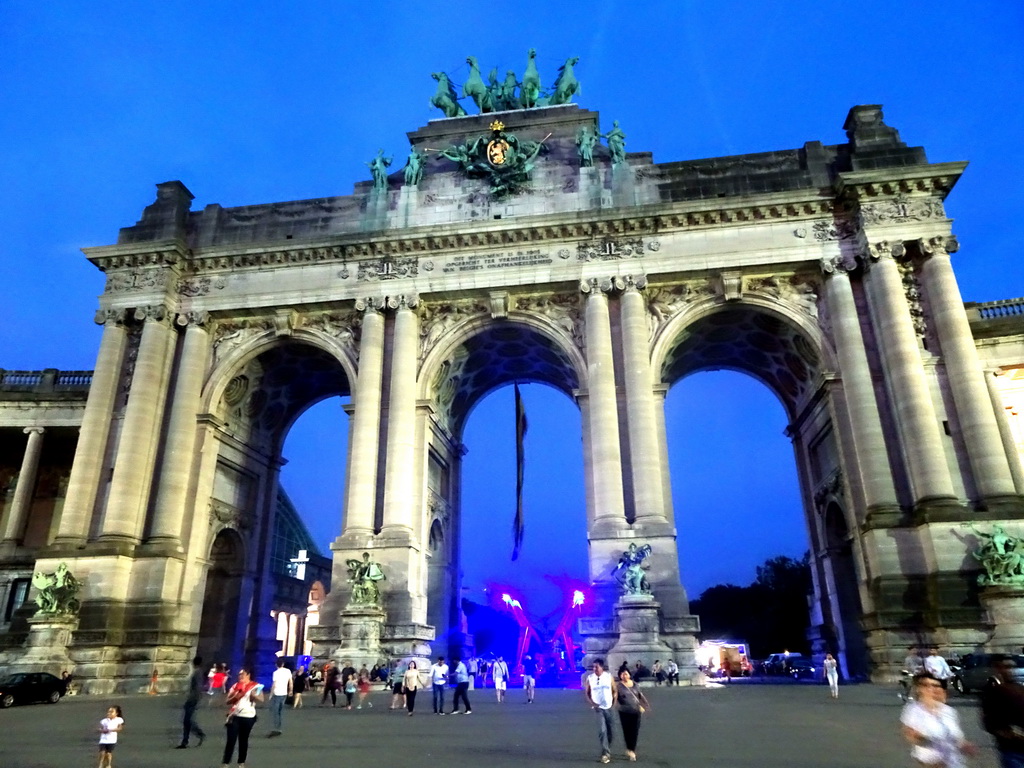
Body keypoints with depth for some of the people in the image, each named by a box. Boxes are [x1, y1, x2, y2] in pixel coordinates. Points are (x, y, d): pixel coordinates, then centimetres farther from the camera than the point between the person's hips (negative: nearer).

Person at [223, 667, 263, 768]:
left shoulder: (255, 686, -2)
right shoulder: (235, 686, 8)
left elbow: (261, 699, -10)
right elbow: (228, 701, 7)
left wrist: (254, 695, -26)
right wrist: (235, 697, -12)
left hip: (248, 717, -2)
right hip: (234, 716, 2)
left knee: (243, 740, 9)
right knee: (231, 740, -2)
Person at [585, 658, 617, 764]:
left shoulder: (609, 676, -5)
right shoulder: (590, 678, -5)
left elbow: (615, 691, 3)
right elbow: (586, 692, 2)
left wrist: (614, 703, -4)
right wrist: (591, 702, -12)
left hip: (609, 707, 1)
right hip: (598, 708, -1)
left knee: (609, 731, 10)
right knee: (602, 731, -14)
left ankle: (608, 751, 29)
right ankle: (606, 753, -7)